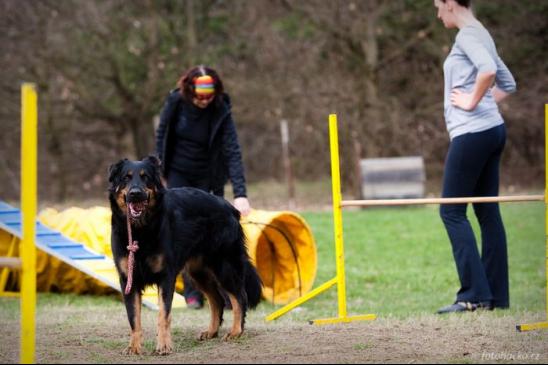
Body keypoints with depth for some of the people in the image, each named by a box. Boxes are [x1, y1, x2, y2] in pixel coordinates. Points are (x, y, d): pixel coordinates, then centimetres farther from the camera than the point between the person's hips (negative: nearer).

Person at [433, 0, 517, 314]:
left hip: (472, 132, -10)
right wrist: (487, 103, 13)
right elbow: (508, 84, 25)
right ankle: (497, 294, 9)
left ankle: (475, 293, -9)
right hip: (492, 129, 10)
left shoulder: (468, 34, -11)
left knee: (452, 211, -6)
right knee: (488, 211, 9)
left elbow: (488, 69, -30)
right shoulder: (481, 35, 18)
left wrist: (472, 102, -17)